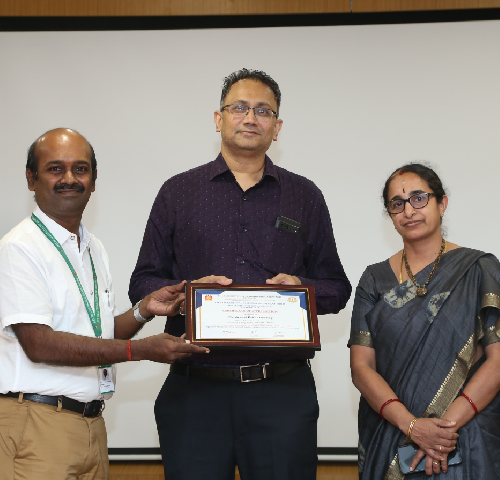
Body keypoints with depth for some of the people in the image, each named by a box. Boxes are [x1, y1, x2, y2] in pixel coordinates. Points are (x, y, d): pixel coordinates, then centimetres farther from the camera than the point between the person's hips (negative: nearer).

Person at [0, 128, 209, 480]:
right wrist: (141, 350, -20)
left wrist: (144, 311, 1)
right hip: (36, 422, -7)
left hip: (91, 421, 8)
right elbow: (39, 344, -19)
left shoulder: (94, 250, 16)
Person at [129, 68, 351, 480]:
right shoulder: (178, 192, 11)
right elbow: (142, 283, 9)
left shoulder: (305, 196, 13)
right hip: (195, 389, 0)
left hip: (282, 388, 1)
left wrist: (301, 289, -8)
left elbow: (337, 288, 13)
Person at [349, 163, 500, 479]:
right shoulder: (375, 280, 7)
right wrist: (412, 425, -16)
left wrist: (448, 424, -19)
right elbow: (361, 366, -1)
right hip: (388, 440, 2)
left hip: (467, 439, -2)